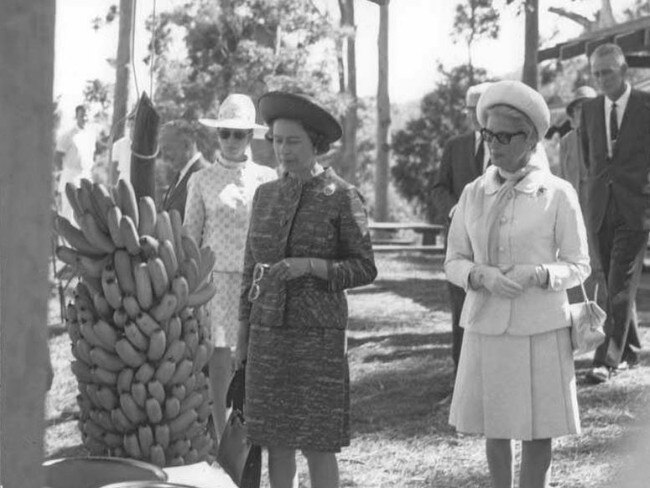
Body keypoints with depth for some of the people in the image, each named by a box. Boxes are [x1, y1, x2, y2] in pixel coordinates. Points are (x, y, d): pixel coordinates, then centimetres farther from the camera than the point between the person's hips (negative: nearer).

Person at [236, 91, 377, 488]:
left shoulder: (342, 197, -5)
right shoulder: (266, 194, 9)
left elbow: (365, 269, -5)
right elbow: (251, 268, 14)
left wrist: (309, 266, -20)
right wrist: (243, 335, 12)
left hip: (318, 332, -4)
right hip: (268, 332, 4)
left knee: (318, 444, -2)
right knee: (276, 442, 8)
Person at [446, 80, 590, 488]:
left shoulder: (557, 194, -5)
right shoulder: (474, 194, 4)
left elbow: (578, 266, -2)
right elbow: (454, 262, 6)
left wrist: (537, 274, -21)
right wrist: (482, 276, -15)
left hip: (540, 329, -3)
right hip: (485, 327, 3)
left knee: (539, 432, 4)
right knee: (494, 428, 10)